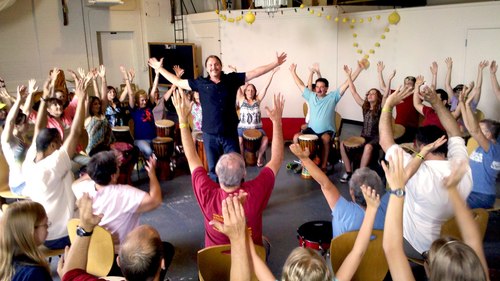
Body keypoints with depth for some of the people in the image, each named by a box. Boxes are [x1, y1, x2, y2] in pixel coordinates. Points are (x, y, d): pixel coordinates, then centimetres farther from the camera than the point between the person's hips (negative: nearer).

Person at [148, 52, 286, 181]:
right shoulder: (200, 83, 2)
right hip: (210, 134, 1)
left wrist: (275, 63, -6)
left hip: (230, 133, 0)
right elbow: (177, 82, 10)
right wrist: (159, 68, 12)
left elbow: (255, 72, -1)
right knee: (213, 169, 13)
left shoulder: (232, 79, 1)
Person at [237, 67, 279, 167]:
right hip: (243, 127, -1)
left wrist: (272, 73, -6)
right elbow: (238, 87, -3)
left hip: (257, 128, 1)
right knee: (239, 140, -31)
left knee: (265, 139, -26)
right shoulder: (241, 100, 6)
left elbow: (266, 87, 0)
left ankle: (259, 157, -1)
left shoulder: (258, 100, 7)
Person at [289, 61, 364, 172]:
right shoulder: (311, 96, 7)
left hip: (327, 131, -3)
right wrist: (293, 72, 18)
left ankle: (324, 166, -22)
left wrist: (359, 69, -12)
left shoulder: (332, 97, -2)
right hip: (311, 129, 4)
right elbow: (300, 84, 16)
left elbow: (347, 84, -7)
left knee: (325, 139, -36)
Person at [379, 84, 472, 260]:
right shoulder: (462, 169, -16)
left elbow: (385, 141, -25)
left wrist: (388, 104, -16)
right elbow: (455, 133, 2)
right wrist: (436, 103, 1)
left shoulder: (420, 173, -33)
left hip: (419, 248, -6)